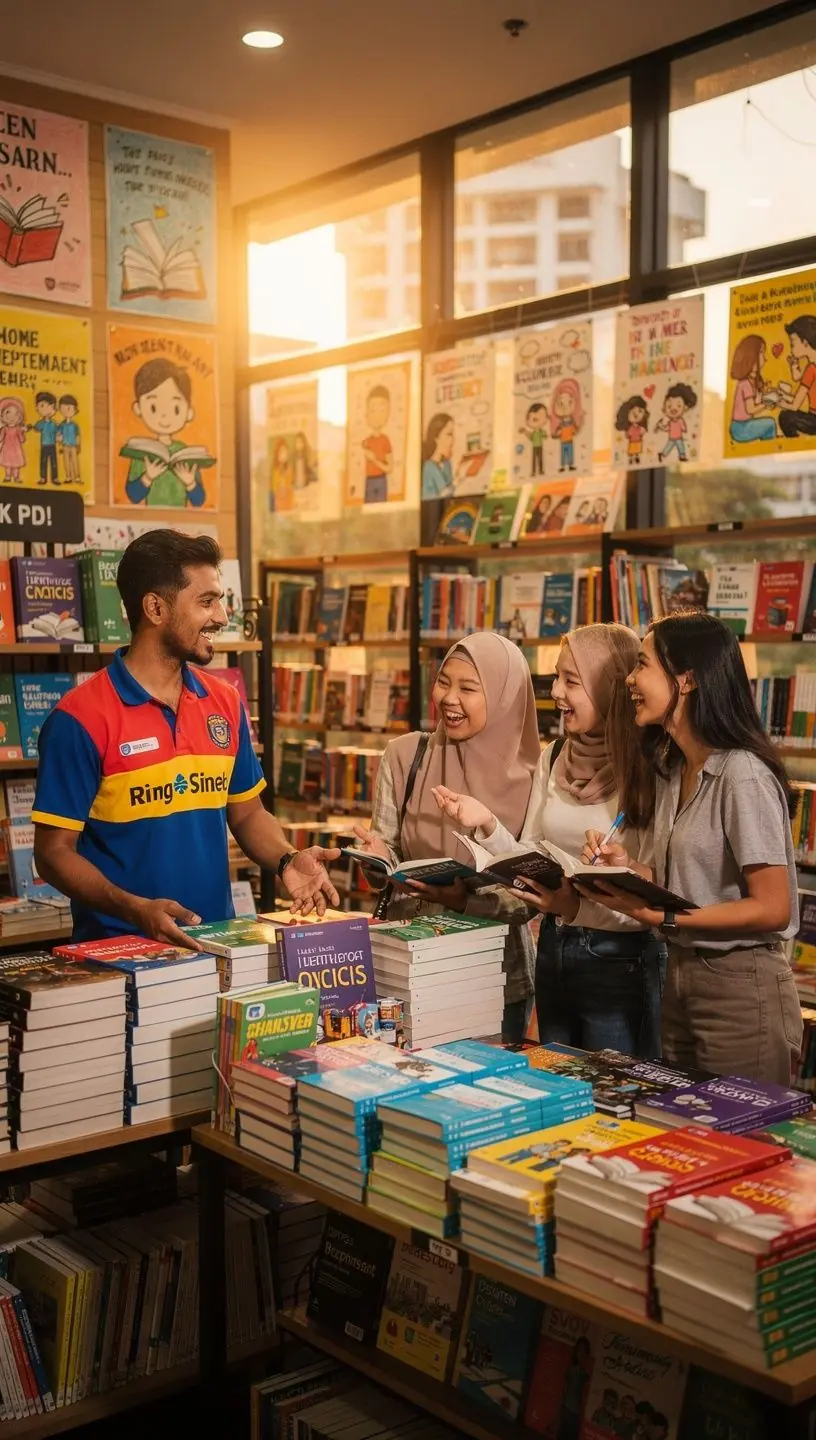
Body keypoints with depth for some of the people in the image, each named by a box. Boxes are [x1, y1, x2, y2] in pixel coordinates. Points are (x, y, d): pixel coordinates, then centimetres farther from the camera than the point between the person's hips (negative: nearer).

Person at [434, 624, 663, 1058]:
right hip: (553, 952, 6)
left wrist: (578, 907, -29)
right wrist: (487, 825, -10)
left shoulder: (649, 773, -16)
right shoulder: (553, 761, 4)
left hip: (621, 961, -6)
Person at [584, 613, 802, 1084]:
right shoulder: (674, 771, 8)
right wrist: (629, 867, -2)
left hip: (742, 992, -8)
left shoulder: (743, 774, -18)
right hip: (681, 982, 8)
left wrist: (660, 917, -22)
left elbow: (771, 909, -19)